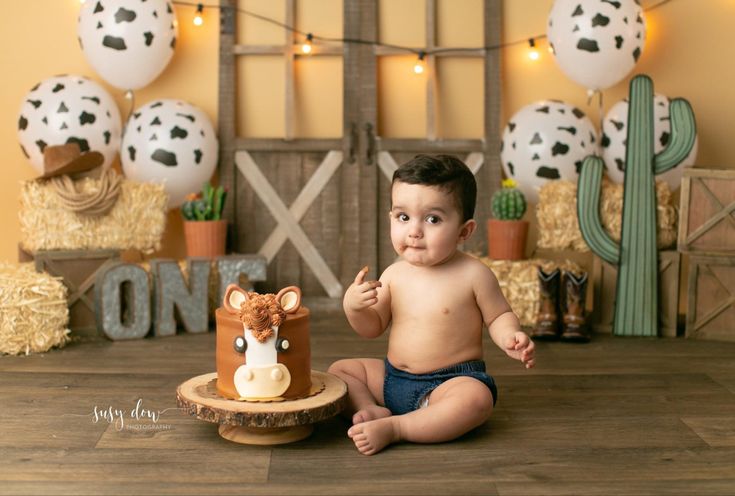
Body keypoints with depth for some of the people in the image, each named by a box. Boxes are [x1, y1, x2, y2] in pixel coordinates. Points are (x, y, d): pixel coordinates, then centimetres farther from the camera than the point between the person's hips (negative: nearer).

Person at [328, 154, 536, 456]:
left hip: (451, 381, -5)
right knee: (338, 370, 3)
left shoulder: (473, 274, -12)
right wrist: (353, 306, -12)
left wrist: (510, 339, -22)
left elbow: (498, 316, 1)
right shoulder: (395, 275, 1)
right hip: (392, 377, 5)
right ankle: (371, 409, -20)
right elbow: (373, 328, 9)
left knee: (477, 398, -36)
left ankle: (393, 428, -31)